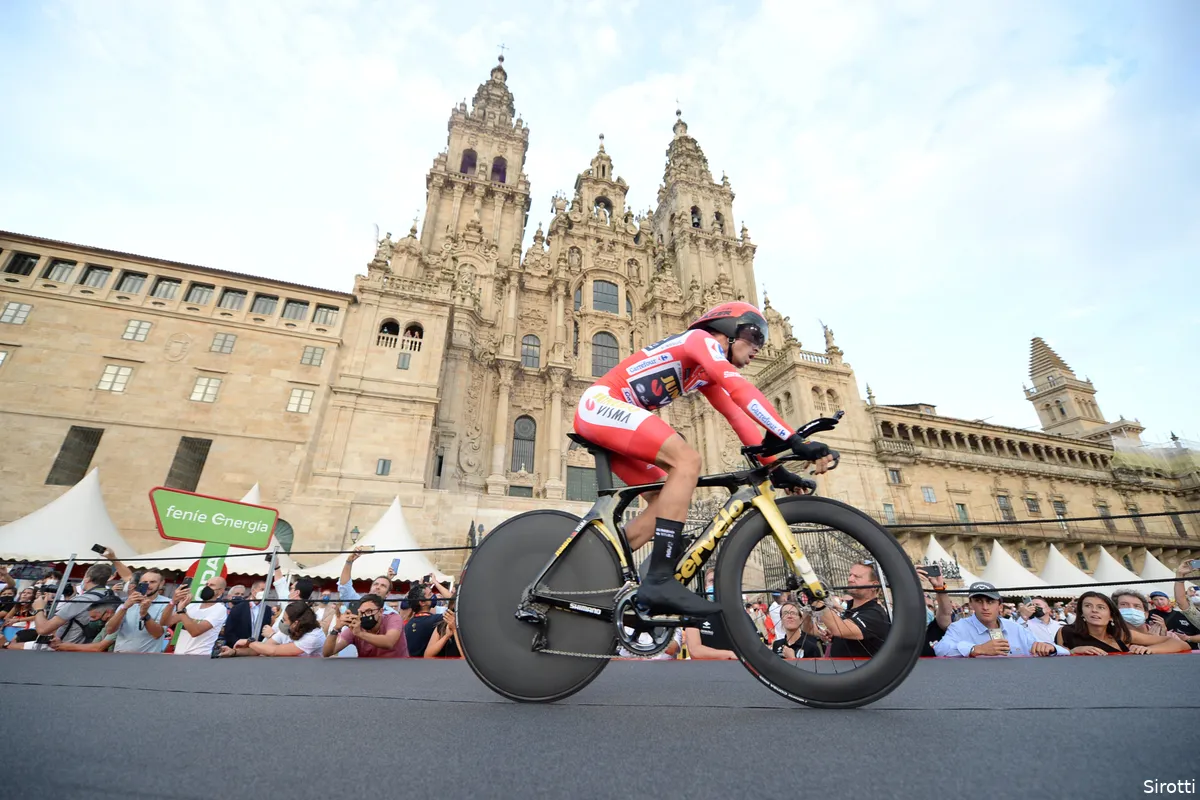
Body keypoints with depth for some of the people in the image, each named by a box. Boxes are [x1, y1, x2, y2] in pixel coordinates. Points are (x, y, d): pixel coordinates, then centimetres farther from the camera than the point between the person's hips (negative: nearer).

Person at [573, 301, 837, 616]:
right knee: (687, 460, -24)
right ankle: (660, 580, -26)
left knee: (664, 500, 4)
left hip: (603, 416, 10)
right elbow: (742, 391, -23)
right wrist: (796, 442, -27)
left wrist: (776, 468, 3)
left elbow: (738, 417, 12)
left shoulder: (708, 373, 21)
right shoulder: (701, 339, -7)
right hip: (601, 404, -10)